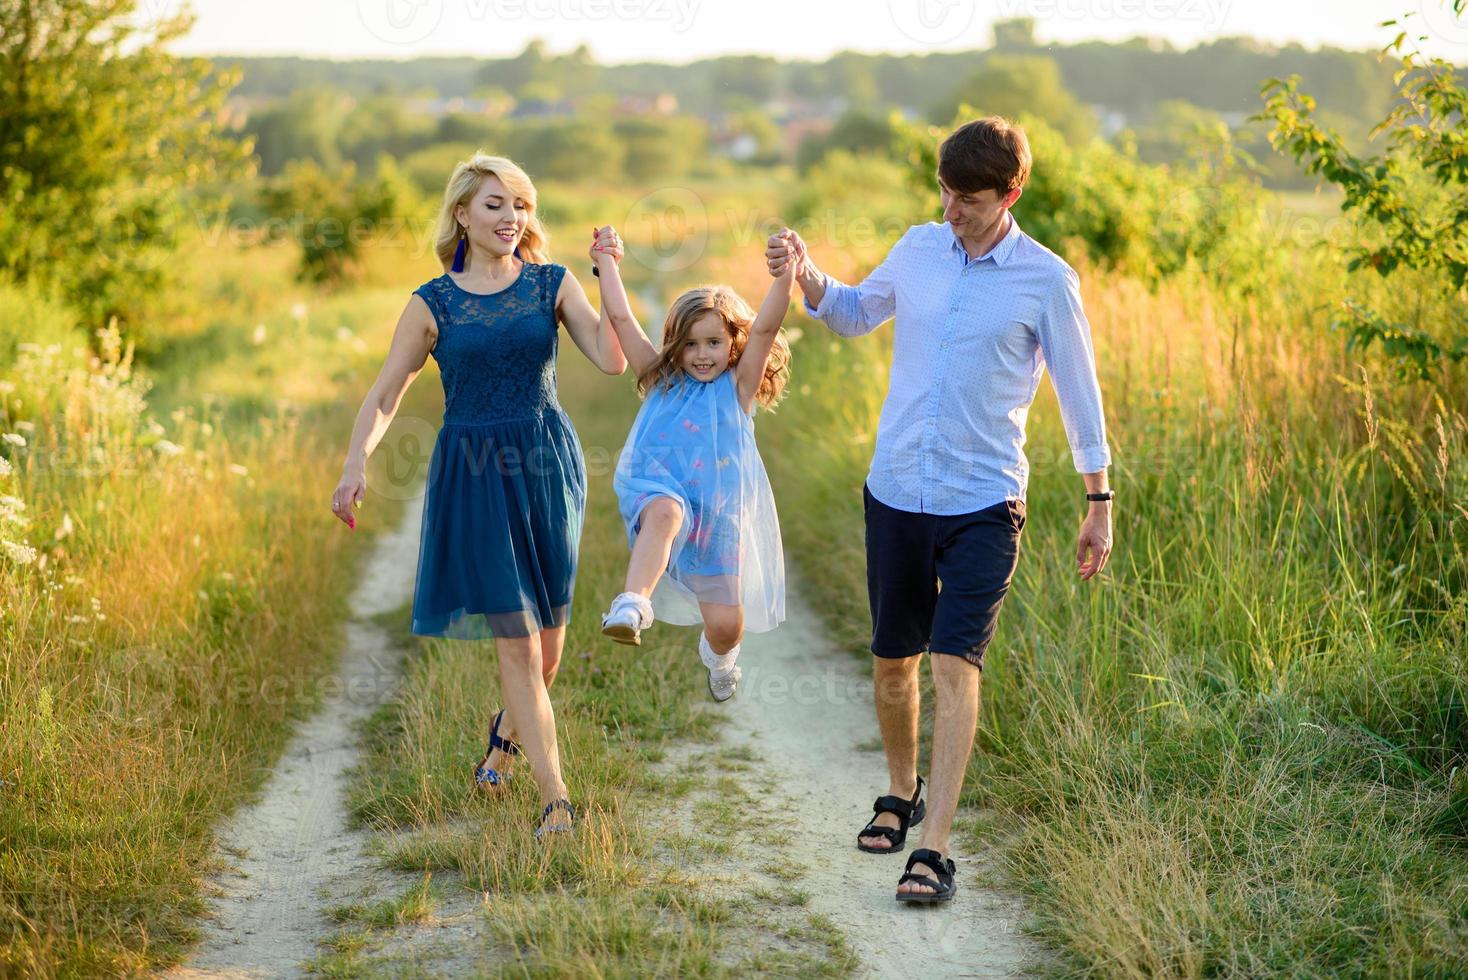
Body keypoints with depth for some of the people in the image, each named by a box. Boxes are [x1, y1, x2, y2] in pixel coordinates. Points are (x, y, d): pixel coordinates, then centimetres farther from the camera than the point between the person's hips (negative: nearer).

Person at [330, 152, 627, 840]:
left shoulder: (552, 284, 4)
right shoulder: (432, 304, 2)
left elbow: (612, 359, -8)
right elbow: (386, 395, 3)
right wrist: (356, 462, -11)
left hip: (548, 467, 2)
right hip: (474, 476, -2)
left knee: (548, 635, 10)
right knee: (516, 640, -6)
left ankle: (507, 732, 42)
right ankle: (557, 803, -1)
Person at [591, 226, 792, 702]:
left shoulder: (738, 389, 3)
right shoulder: (662, 382, 9)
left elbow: (764, 329, -12)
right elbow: (621, 318, 6)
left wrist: (785, 275, -25)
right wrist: (607, 261, 7)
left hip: (716, 515, 1)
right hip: (660, 491, 0)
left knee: (725, 624, 1)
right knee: (663, 513, -39)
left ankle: (718, 655, 39)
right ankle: (632, 606, -57)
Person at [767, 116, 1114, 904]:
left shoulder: (1046, 281, -6)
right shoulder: (918, 249, 5)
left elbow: (1079, 393, 1)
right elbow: (855, 313, 22)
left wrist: (1099, 505, 2)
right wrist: (805, 277, 2)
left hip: (983, 504, -4)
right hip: (894, 491, 4)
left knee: (954, 664, -14)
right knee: (893, 661, 13)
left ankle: (934, 848, -12)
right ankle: (901, 792, 37)